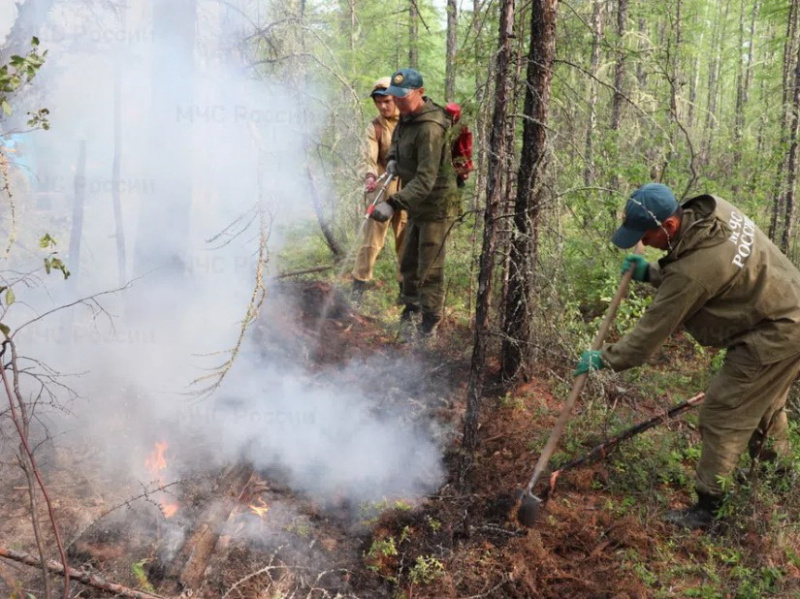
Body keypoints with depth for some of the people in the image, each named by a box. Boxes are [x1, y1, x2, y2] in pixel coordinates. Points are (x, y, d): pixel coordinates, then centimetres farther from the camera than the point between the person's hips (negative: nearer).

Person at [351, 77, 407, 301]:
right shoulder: (374, 127, -3)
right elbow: (370, 157, -16)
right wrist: (370, 175, -36)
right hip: (382, 190, -2)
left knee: (406, 240, 10)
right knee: (372, 238, -6)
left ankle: (406, 284, 22)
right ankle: (359, 283, 3)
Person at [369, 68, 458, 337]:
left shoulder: (430, 128, -28)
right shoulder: (407, 116, 2)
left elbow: (425, 180, -35)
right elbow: (397, 141, 24)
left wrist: (394, 204, -43)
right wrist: (392, 159, 2)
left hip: (435, 206, -9)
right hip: (416, 205, 9)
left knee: (429, 268, 0)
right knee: (408, 262, 21)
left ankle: (431, 319, 17)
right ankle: (411, 305, 41)